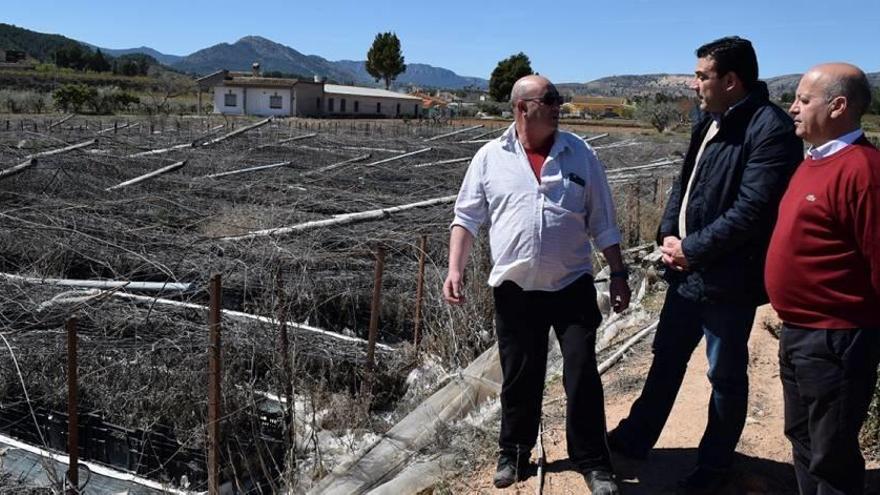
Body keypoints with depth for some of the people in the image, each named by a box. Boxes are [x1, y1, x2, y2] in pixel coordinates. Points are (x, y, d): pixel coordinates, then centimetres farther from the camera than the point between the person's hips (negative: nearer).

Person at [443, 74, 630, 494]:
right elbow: (466, 218, 2)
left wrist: (618, 274, 4)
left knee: (582, 376, 3)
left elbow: (602, 223, 5)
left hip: (572, 286, 0)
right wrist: (455, 268, -9)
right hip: (515, 290, 0)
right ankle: (513, 453, 31)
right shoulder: (490, 157, 0)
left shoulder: (580, 155, 2)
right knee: (519, 379, 12)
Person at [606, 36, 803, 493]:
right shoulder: (709, 121, 9)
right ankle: (636, 438, 37)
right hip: (688, 270, 8)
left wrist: (691, 249, -17)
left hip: (727, 279, -8)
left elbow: (750, 211, -24)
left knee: (726, 376, 10)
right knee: (667, 358, 20)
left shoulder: (771, 129, -19)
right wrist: (668, 234, -2)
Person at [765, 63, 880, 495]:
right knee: (803, 442, 23)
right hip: (798, 333, 9)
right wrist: (795, 324, 14)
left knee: (831, 458, 8)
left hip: (834, 340, -9)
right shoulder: (814, 161, 10)